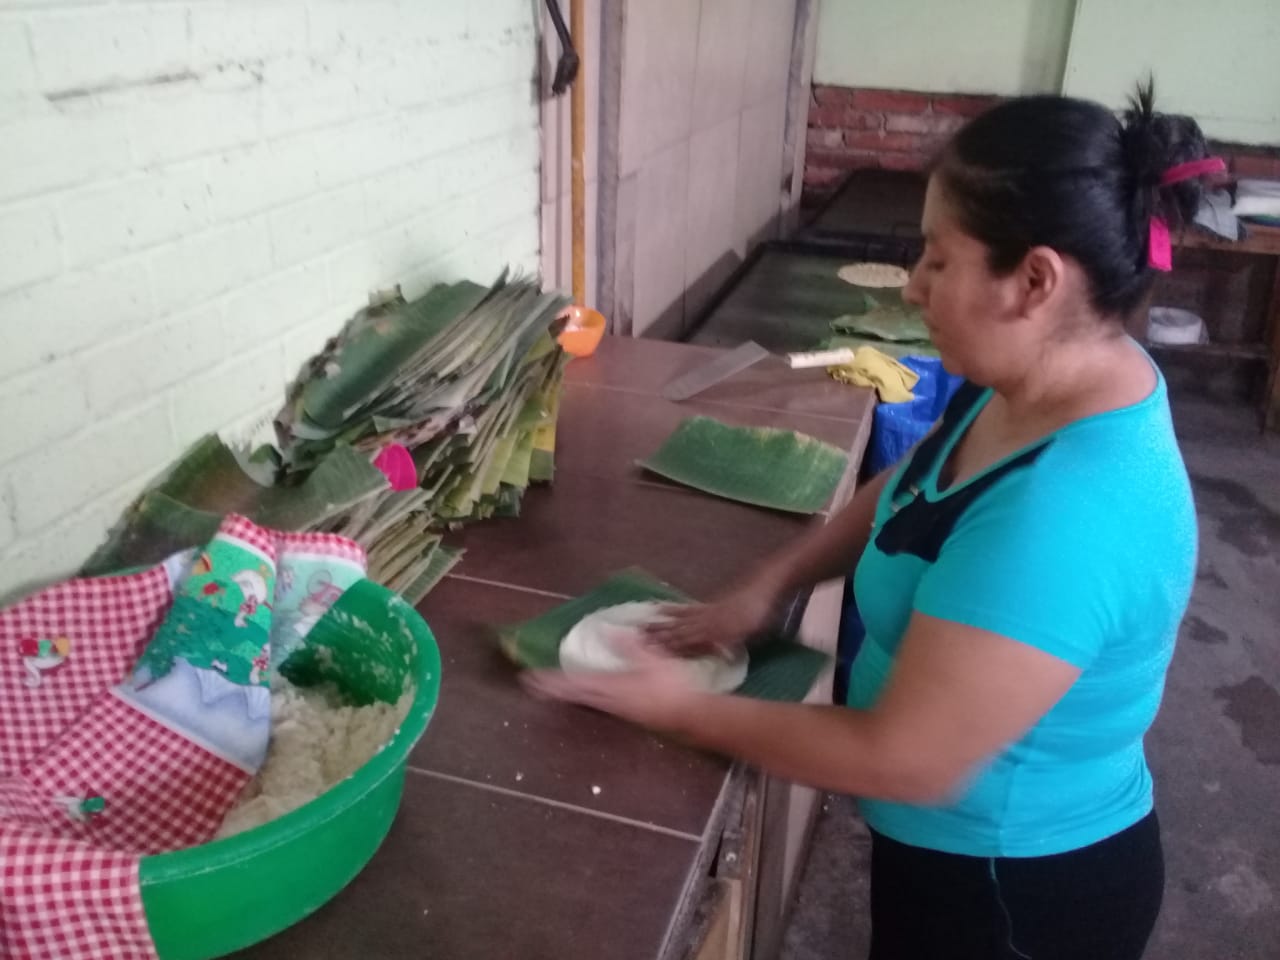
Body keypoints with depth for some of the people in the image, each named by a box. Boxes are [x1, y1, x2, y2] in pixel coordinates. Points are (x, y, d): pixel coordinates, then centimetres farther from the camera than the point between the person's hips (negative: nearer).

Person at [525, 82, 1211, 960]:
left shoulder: (1063, 516, -37)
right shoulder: (1054, 380, -8)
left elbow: (902, 760, -32)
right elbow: (911, 492, 9)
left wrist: (682, 709, -21)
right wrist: (767, 587, -2)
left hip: (1017, 889, -7)